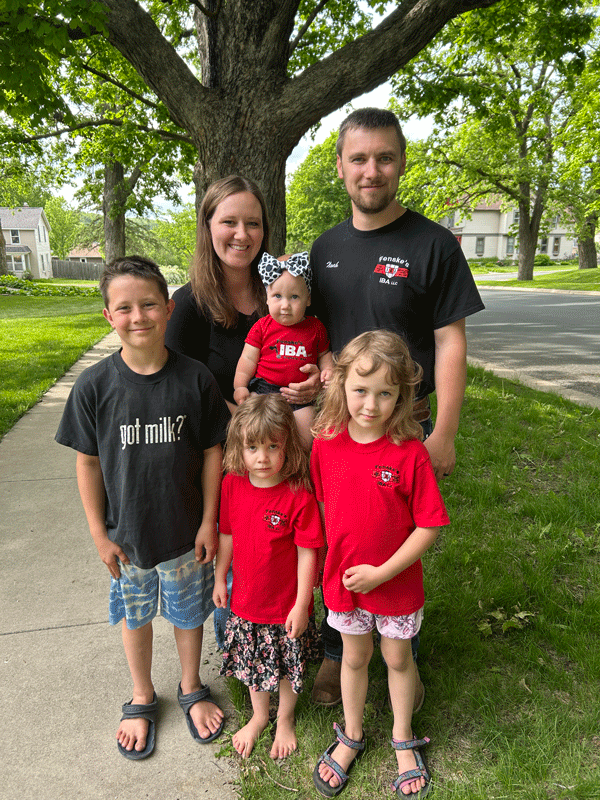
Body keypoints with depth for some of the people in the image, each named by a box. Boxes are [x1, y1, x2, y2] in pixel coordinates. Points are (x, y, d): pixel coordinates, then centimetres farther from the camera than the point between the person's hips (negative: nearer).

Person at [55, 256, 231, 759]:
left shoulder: (195, 379, -14)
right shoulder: (94, 386, -14)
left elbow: (212, 452, -7)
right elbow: (89, 463, -5)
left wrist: (209, 521, -5)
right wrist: (100, 534, -2)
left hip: (186, 532, 0)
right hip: (127, 534, 1)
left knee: (188, 613, 20)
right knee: (134, 615, 22)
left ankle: (192, 689, 48)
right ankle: (142, 699, 48)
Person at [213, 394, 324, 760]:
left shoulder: (299, 495, -25)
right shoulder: (232, 484, -11)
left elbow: (307, 553, -18)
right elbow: (227, 534, 3)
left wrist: (301, 605, -14)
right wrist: (220, 577, 8)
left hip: (287, 605, -4)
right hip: (246, 599, 4)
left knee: (288, 665, 18)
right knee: (253, 662, 24)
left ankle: (285, 719, 47)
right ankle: (259, 716, 51)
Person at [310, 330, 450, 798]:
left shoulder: (410, 452, -21)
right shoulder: (326, 443, -11)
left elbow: (429, 526, -16)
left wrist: (381, 572, -18)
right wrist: (333, 559, 3)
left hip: (396, 583, -2)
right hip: (343, 579, 2)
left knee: (398, 658, 20)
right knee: (355, 656, 22)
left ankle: (403, 739, 46)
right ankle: (351, 736, 47)